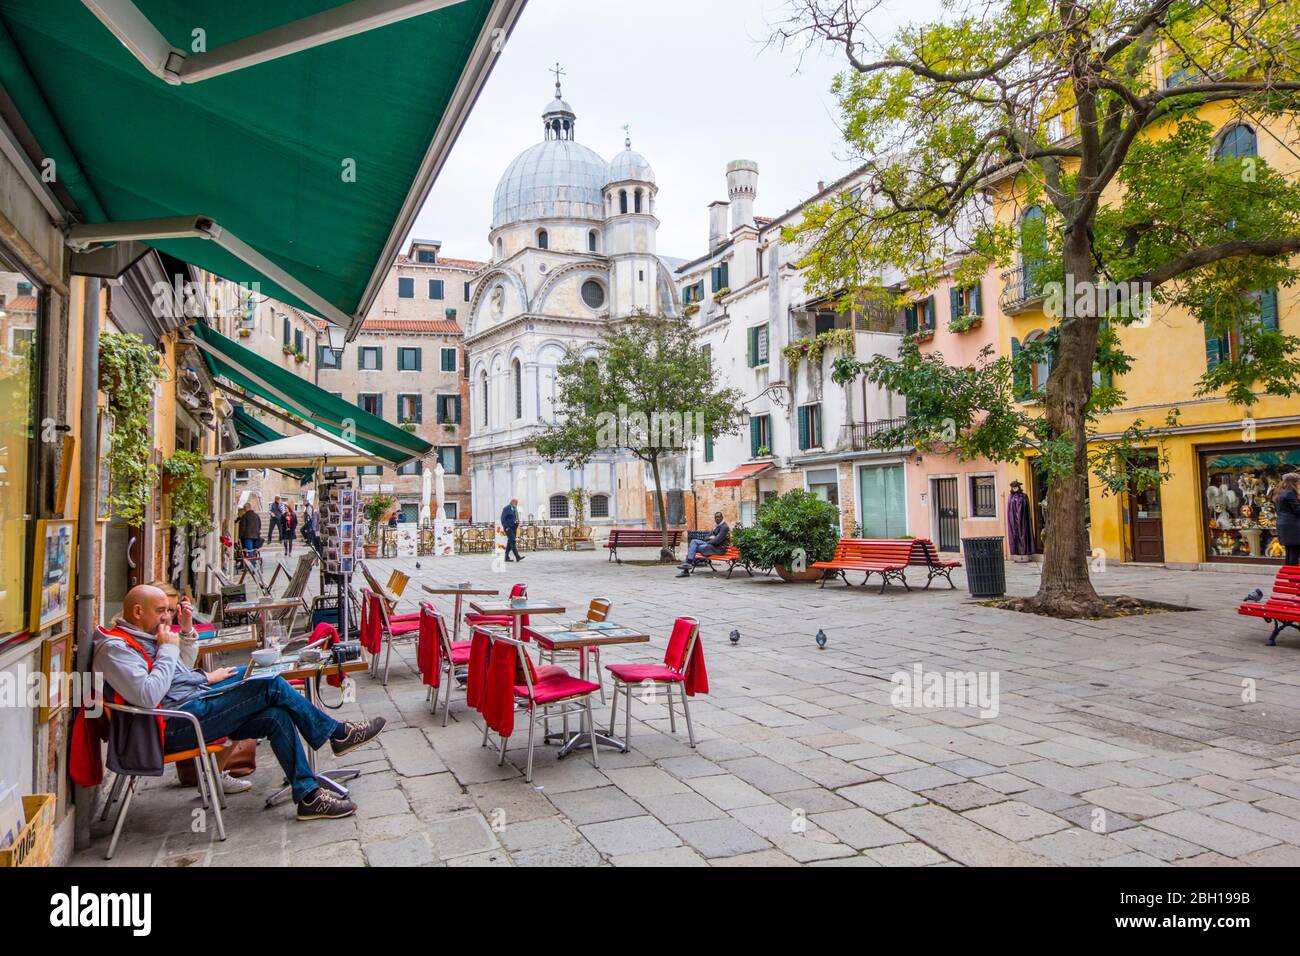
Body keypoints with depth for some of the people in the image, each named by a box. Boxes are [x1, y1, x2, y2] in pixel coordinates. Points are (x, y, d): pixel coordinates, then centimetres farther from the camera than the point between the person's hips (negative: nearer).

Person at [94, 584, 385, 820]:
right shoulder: (114, 647, -12)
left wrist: (206, 678, 13)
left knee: (276, 717, -8)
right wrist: (168, 649, -16)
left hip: (195, 702, 10)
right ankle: (337, 733, -4)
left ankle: (309, 796, -7)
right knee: (271, 686, -17)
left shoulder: (139, 637, 19)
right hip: (175, 726, -10)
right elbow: (148, 696, -26)